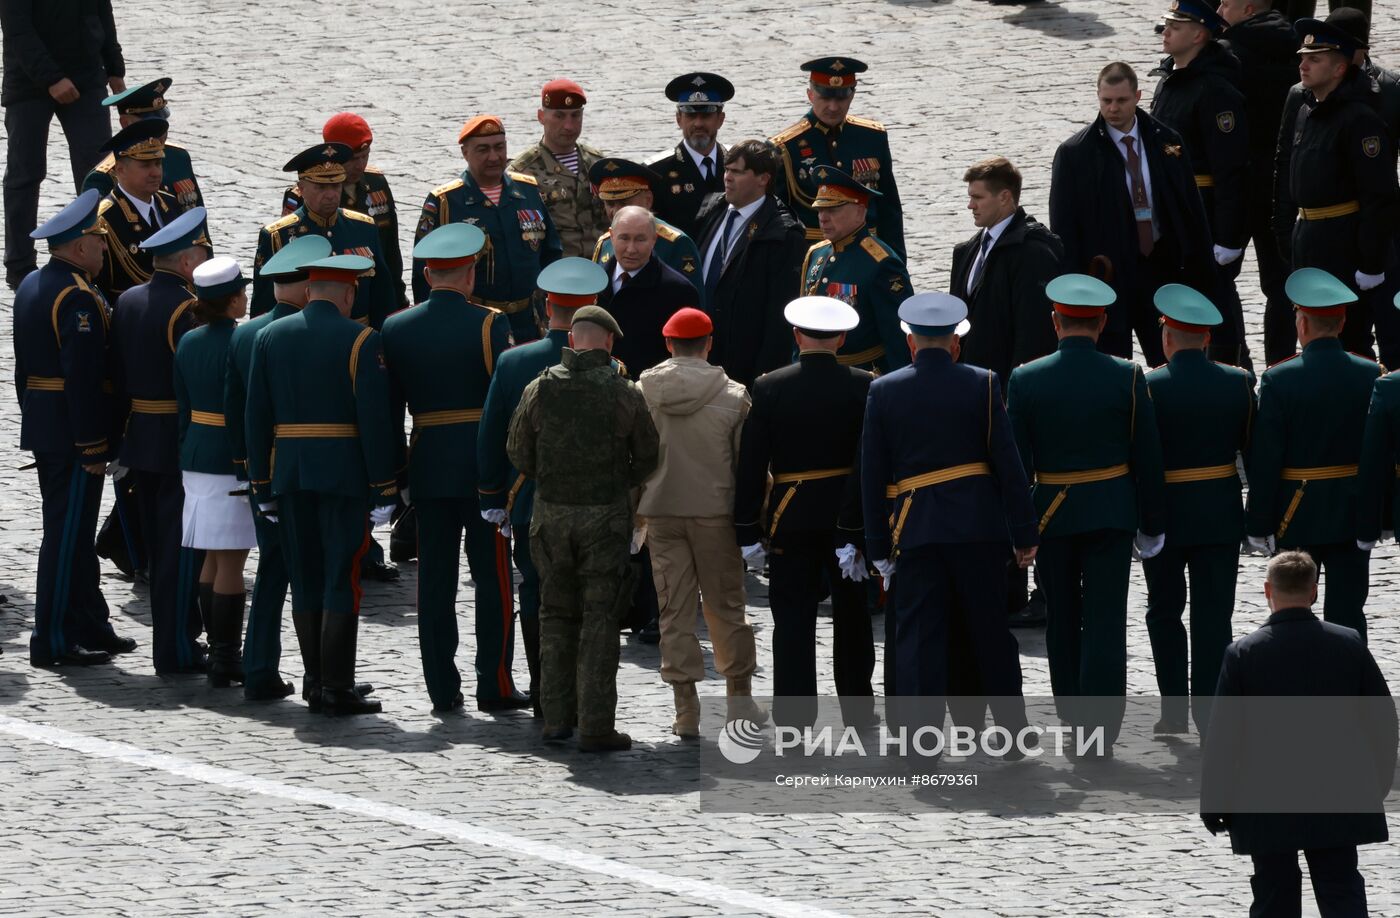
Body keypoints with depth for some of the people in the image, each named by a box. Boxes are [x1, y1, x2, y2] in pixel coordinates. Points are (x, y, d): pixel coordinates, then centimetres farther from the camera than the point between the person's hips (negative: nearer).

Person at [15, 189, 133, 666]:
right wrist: (93, 446, -21)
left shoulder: (31, 285, 12)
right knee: (67, 533, -5)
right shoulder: (77, 296, -19)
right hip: (74, 430, -10)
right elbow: (82, 376, -23)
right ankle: (54, 640, -3)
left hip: (41, 424, 10)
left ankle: (90, 624, 25)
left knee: (74, 532, 17)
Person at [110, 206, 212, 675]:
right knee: (182, 548, -2)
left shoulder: (127, 302, 7)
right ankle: (176, 649, 0)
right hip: (184, 442, -8)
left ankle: (179, 634, 24)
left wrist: (123, 430, 18)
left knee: (159, 545, 15)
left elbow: (118, 376, 12)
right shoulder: (187, 308, -18)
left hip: (140, 439, 8)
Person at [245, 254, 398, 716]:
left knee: (306, 579, 12)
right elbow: (375, 419, -12)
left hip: (289, 475, 5)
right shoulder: (361, 341, -9)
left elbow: (256, 416, 6)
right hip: (345, 477, -5)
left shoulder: (270, 337, 6)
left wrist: (261, 486, 11)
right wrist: (383, 488, -7)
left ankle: (316, 679, 17)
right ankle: (336, 687, -4)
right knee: (342, 581, -2)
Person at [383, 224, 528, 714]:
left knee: (435, 581, 6)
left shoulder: (396, 329, 3)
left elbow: (388, 411, 6)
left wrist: (397, 476, 12)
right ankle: (494, 685, 2)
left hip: (428, 467, 3)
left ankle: (442, 687, 7)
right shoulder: (489, 325, -8)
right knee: (492, 578, 2)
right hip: (483, 466, -3)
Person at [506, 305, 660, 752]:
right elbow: (647, 456, 2)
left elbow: (518, 452, 5)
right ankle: (596, 727, -2)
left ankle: (556, 718, 14)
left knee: (556, 614, 14)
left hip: (552, 513, 2)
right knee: (600, 619, 1)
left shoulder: (540, 388, -2)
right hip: (606, 515, -2)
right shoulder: (623, 392, -7)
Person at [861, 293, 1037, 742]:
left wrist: (879, 546, 7)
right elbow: (1008, 463, -3)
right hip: (978, 525, 0)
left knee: (918, 638, 2)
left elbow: (872, 474, 2)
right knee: (991, 635, 11)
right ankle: (1012, 728, 19)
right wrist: (1024, 533, 2)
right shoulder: (981, 385, -2)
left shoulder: (884, 391, 1)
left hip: (915, 531, 0)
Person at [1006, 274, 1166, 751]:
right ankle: (1101, 734, -6)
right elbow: (1148, 458, -2)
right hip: (1112, 511, -1)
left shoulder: (1025, 380, -7)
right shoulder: (1127, 378, -7)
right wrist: (1152, 525, 7)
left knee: (1062, 620, 16)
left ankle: (1072, 715, 26)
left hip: (1050, 514, 1)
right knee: (1106, 623, -1)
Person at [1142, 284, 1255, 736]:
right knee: (1213, 615, 5)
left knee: (1164, 612, 14)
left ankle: (1174, 711, 14)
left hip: (1166, 513, -2)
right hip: (1221, 513, 2)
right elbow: (1255, 449, 3)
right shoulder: (1238, 382, -3)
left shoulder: (1149, 387, -13)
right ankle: (1210, 716, 2)